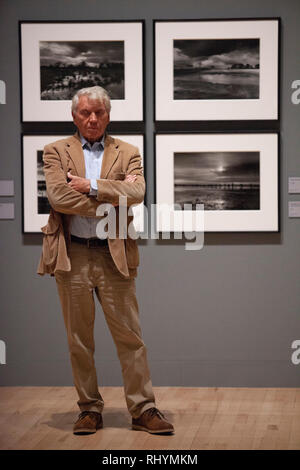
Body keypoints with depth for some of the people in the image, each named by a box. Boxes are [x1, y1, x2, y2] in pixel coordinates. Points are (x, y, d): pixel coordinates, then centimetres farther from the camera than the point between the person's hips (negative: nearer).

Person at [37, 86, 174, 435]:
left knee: (129, 335, 0)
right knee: (79, 341, 7)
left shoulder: (127, 153, 9)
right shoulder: (56, 151, 6)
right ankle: (89, 409, 17)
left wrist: (92, 187, -13)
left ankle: (143, 409, 7)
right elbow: (57, 197, -10)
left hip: (114, 255, 0)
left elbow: (136, 193, -9)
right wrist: (110, 199, -9)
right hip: (72, 255, 0)